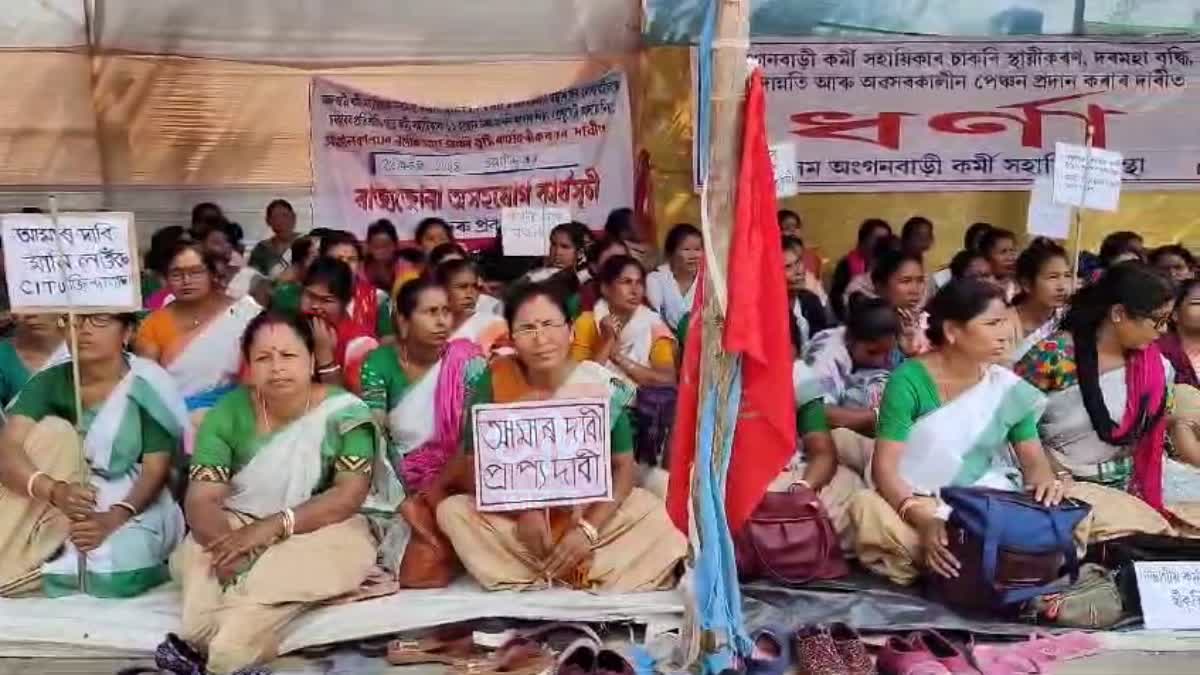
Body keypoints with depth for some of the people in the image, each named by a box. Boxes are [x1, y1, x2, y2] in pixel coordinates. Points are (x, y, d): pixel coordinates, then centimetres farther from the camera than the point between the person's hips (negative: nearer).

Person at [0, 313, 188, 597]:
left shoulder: (148, 388, -11)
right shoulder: (49, 382, -4)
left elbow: (156, 470, -14)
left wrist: (112, 519, -31)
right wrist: (55, 491, -37)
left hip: (133, 507, -3)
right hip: (62, 510, 4)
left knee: (114, 575, -34)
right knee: (54, 430, -21)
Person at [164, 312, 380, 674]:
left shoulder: (345, 413, -10)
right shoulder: (228, 413, -5)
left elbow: (350, 495, -17)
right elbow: (201, 499, -11)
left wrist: (273, 526, -29)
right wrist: (227, 544, -34)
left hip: (320, 531, -2)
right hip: (238, 526, 2)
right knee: (198, 557, -29)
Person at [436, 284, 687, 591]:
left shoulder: (602, 386, -12)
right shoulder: (494, 382, -13)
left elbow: (624, 467, -8)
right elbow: (471, 468, -11)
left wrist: (588, 529, -23)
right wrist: (523, 513, -27)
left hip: (591, 514, 0)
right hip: (515, 515, 0)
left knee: (655, 513, -22)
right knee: (452, 511, -26)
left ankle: (534, 575, -18)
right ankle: (585, 574, -20)